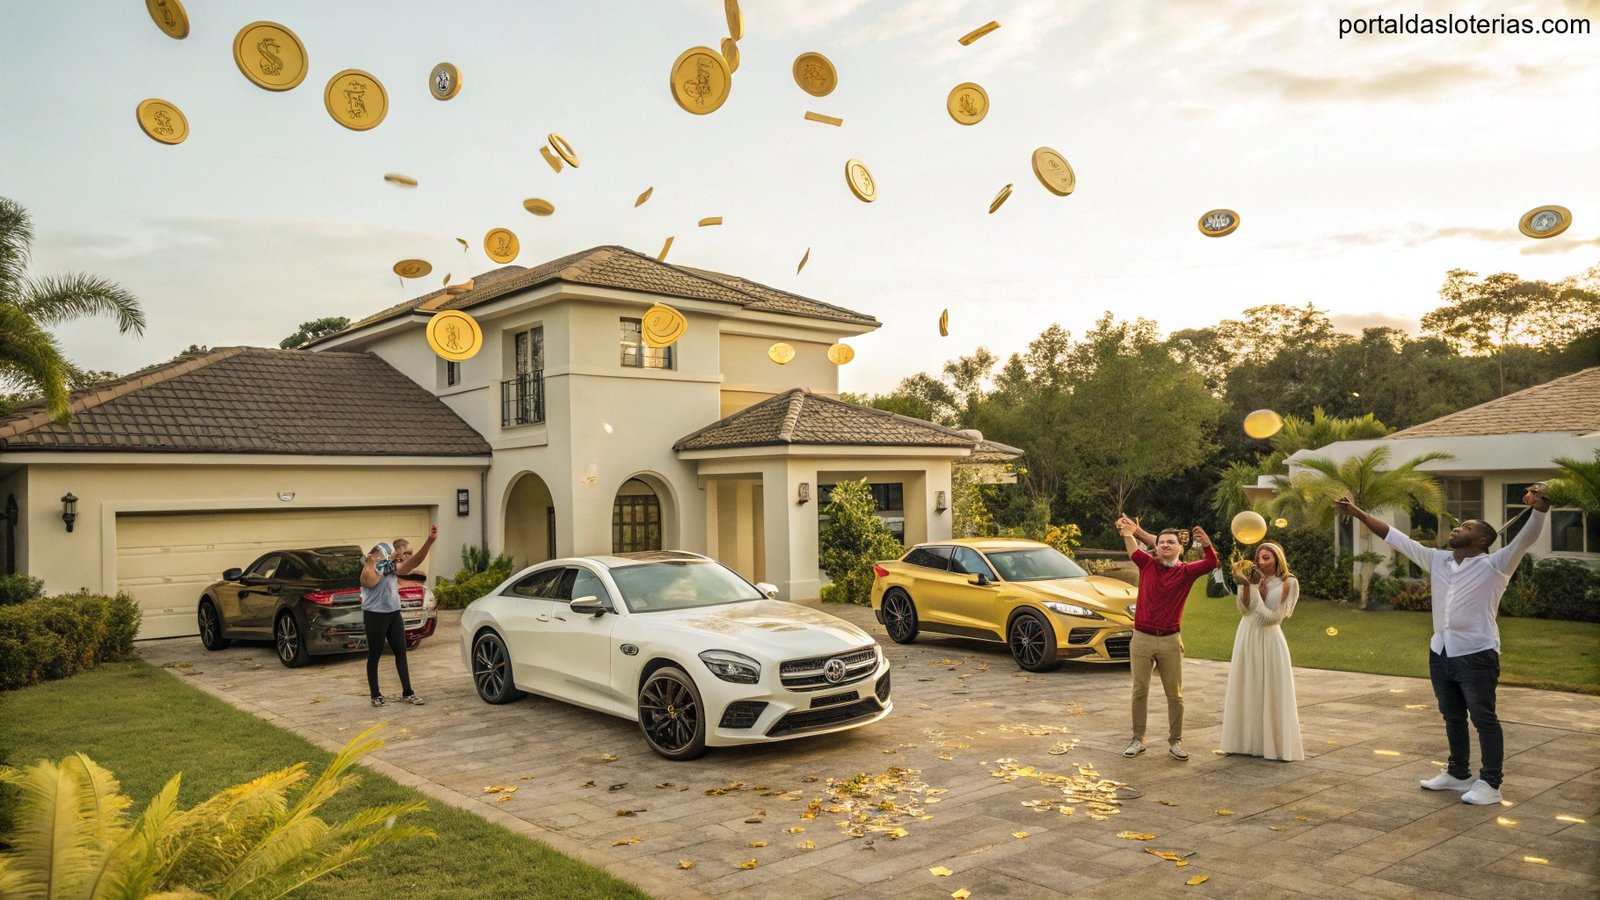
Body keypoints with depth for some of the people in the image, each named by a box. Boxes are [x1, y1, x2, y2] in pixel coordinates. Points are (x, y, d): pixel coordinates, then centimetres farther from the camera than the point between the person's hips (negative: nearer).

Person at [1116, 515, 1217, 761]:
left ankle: (1175, 741, 19)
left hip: (1170, 641, 0)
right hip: (1141, 639, 0)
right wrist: (1128, 531, -25)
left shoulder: (1186, 571, -1)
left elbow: (1211, 563, -17)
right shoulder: (1147, 564, 3)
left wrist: (1206, 543, -36)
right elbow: (1132, 546, -3)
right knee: (1139, 691, 6)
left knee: (1175, 694, 6)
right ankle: (1137, 740, 16)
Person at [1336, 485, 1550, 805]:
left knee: (1484, 719, 3)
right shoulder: (1438, 560, 9)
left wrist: (1539, 508, -41)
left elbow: (1526, 538, -22)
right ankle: (1458, 774, 32)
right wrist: (1357, 513, 8)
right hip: (1440, 653, 7)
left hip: (1477, 655, -7)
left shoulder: (1494, 565, -8)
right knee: (1452, 717, 18)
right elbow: (1395, 537, 11)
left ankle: (1490, 784, 13)